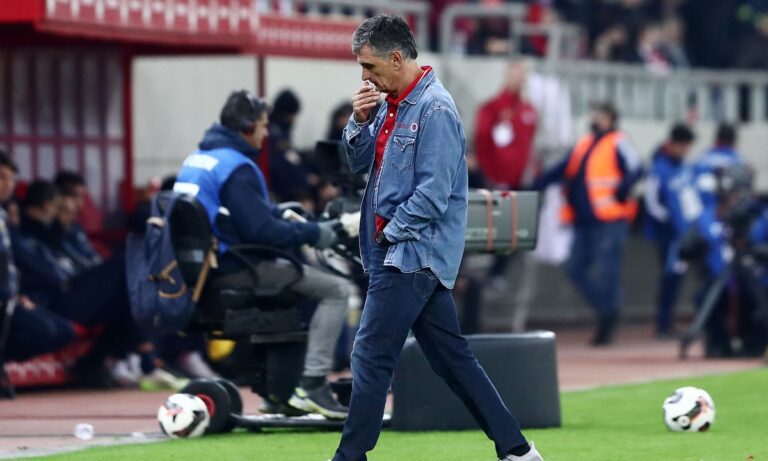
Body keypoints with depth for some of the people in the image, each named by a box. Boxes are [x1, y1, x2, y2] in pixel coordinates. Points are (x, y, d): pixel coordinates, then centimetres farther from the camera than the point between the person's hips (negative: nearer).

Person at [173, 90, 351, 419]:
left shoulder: (196, 159, 13)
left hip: (203, 268, 10)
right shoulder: (236, 167, -17)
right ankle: (312, 385, -14)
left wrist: (279, 212, 19)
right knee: (336, 290, -7)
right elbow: (261, 231, -22)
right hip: (233, 269, -10)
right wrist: (313, 234, -11)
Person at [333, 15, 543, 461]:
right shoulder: (393, 104, 12)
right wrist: (359, 121, -2)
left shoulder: (435, 110, -16)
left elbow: (432, 195, -21)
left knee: (371, 355, -7)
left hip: (412, 255, -9)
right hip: (415, 256, 9)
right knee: (453, 357, 9)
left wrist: (389, 233, -12)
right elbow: (360, 162, 16)